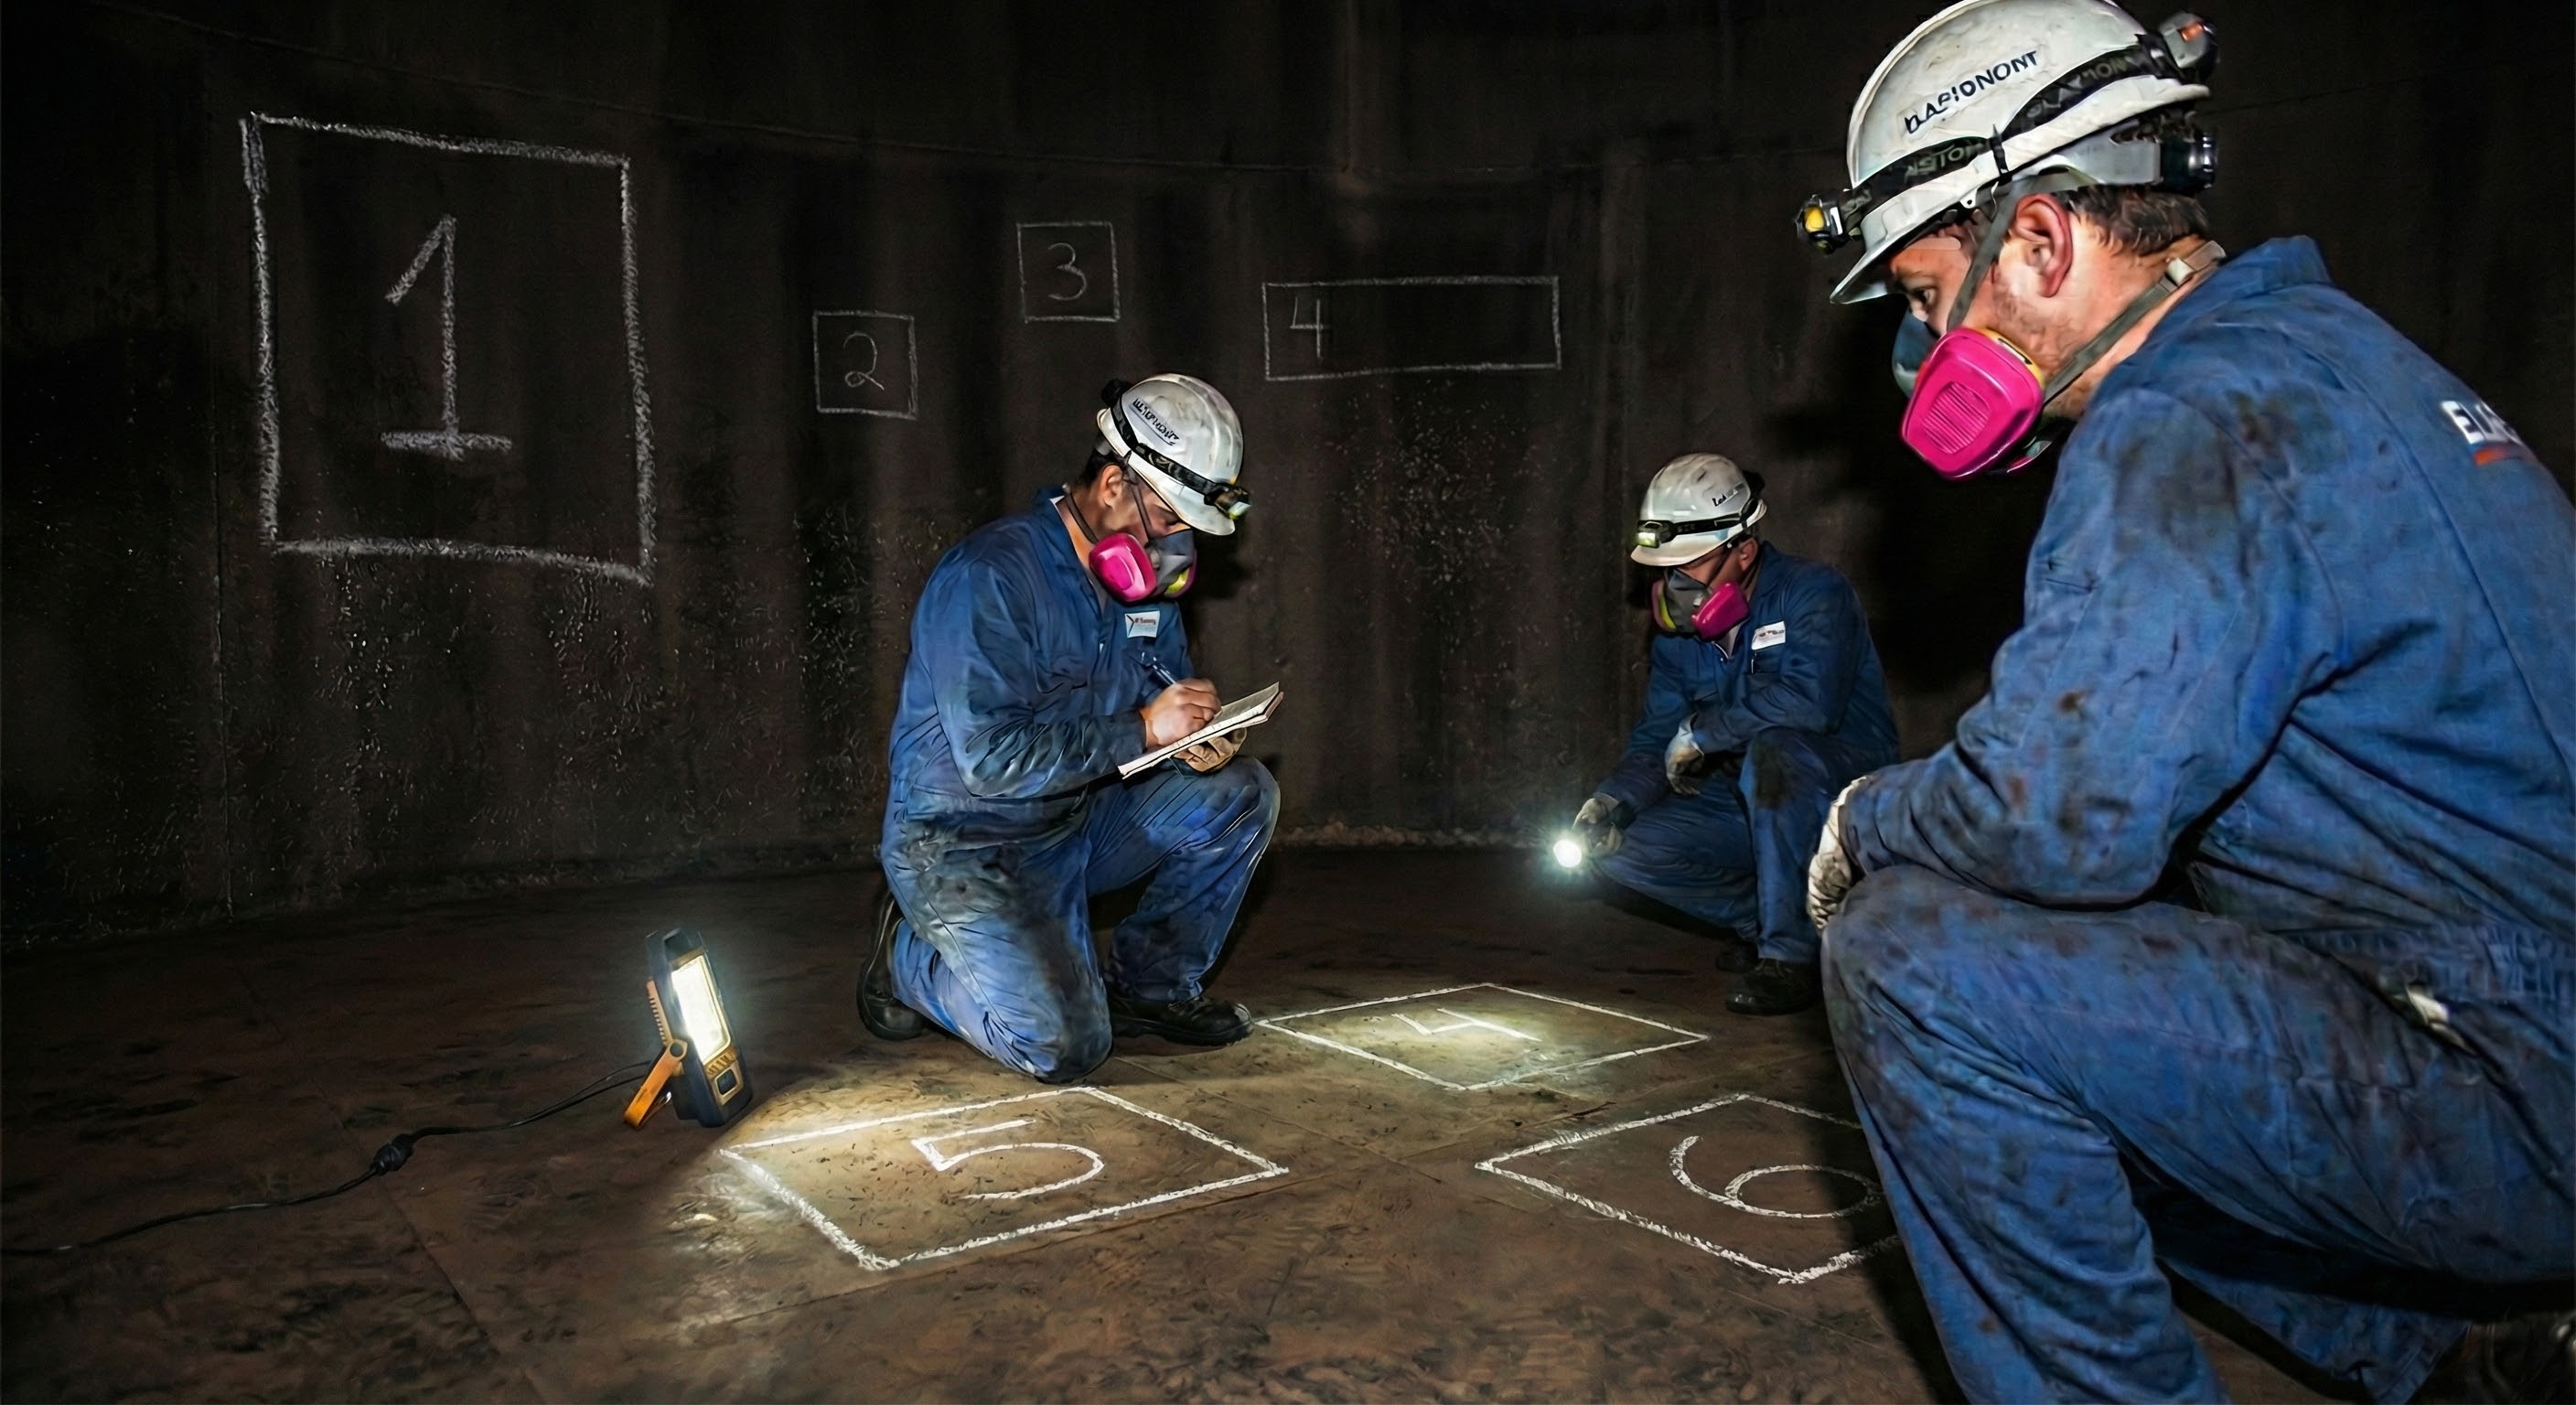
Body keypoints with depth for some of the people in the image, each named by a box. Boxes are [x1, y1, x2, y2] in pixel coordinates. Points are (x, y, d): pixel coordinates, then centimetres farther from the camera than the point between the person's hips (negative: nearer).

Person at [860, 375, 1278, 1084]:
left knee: (1240, 794, -8)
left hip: (1079, 824, 8)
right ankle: (911, 960, 8)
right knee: (1065, 1044, -20)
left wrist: (1196, 741, -14)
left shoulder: (1145, 575, 2)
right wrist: (1141, 730, -27)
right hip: (965, 842, -7)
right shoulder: (989, 577, -24)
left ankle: (1150, 984, 8)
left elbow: (1165, 701, 11)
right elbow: (991, 757, -29)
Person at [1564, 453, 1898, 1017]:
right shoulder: (1677, 633, 5)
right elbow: (1655, 740, 5)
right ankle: (1789, 918, 2)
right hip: (1751, 805, 7)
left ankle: (1790, 954, -26)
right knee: (1623, 850, -9)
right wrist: (1612, 801, -15)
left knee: (1772, 749, -39)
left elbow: (1809, 700, -34)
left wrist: (1701, 731, -22)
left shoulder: (1812, 592, -16)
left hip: (1847, 787, -7)